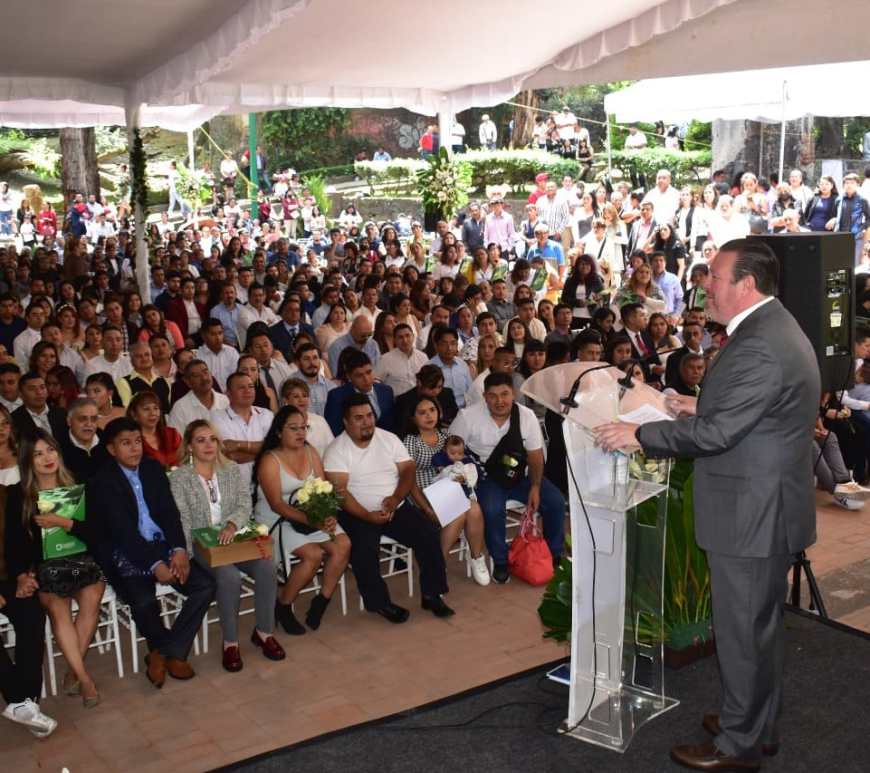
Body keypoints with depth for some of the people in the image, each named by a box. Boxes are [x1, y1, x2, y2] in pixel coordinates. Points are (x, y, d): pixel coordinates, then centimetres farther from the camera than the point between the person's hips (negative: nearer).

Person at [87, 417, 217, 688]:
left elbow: (170, 513, 4)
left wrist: (179, 550, -12)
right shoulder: (101, 483, -8)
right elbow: (122, 532, -16)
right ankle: (173, 651, 1)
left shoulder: (153, 469, 8)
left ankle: (166, 652, -3)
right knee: (144, 602, -31)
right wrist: (155, 564, -23)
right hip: (126, 554, -5)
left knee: (205, 585, -15)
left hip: (163, 545, 5)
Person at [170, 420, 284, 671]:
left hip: (234, 537, 4)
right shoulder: (179, 477, 0)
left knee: (266, 566, -23)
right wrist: (186, 555, -20)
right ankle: (230, 642, -12)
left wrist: (232, 524, -21)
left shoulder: (231, 469, 10)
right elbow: (182, 520, -8)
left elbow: (245, 504, 0)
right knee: (230, 576, -32)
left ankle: (264, 631, -4)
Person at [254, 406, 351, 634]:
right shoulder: (269, 460, -10)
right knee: (314, 554, -26)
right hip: (277, 521, -5)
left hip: (314, 517, 6)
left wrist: (328, 516, -19)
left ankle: (321, 602, -2)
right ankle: (282, 606, -5)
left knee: (343, 545, -18)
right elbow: (277, 504, -19)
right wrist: (310, 520, -31)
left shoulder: (310, 452, 7)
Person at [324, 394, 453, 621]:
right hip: (358, 513, -4)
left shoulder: (389, 439, 6)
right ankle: (379, 602, -12)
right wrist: (368, 516, -27)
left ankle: (431, 594, -3)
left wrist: (396, 498, -17)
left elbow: (408, 470, 2)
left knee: (429, 533, -16)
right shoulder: (337, 450, -8)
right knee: (364, 547, -31)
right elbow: (339, 491, -16)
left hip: (396, 508, 4)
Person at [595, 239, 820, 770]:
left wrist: (638, 435, -17)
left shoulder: (758, 348, -25)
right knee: (761, 623, 22)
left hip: (751, 512, -10)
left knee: (741, 630, 4)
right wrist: (704, 405, 14)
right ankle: (761, 724, 38)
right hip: (769, 505, 10)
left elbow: (716, 433, -25)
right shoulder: (775, 327, 8)